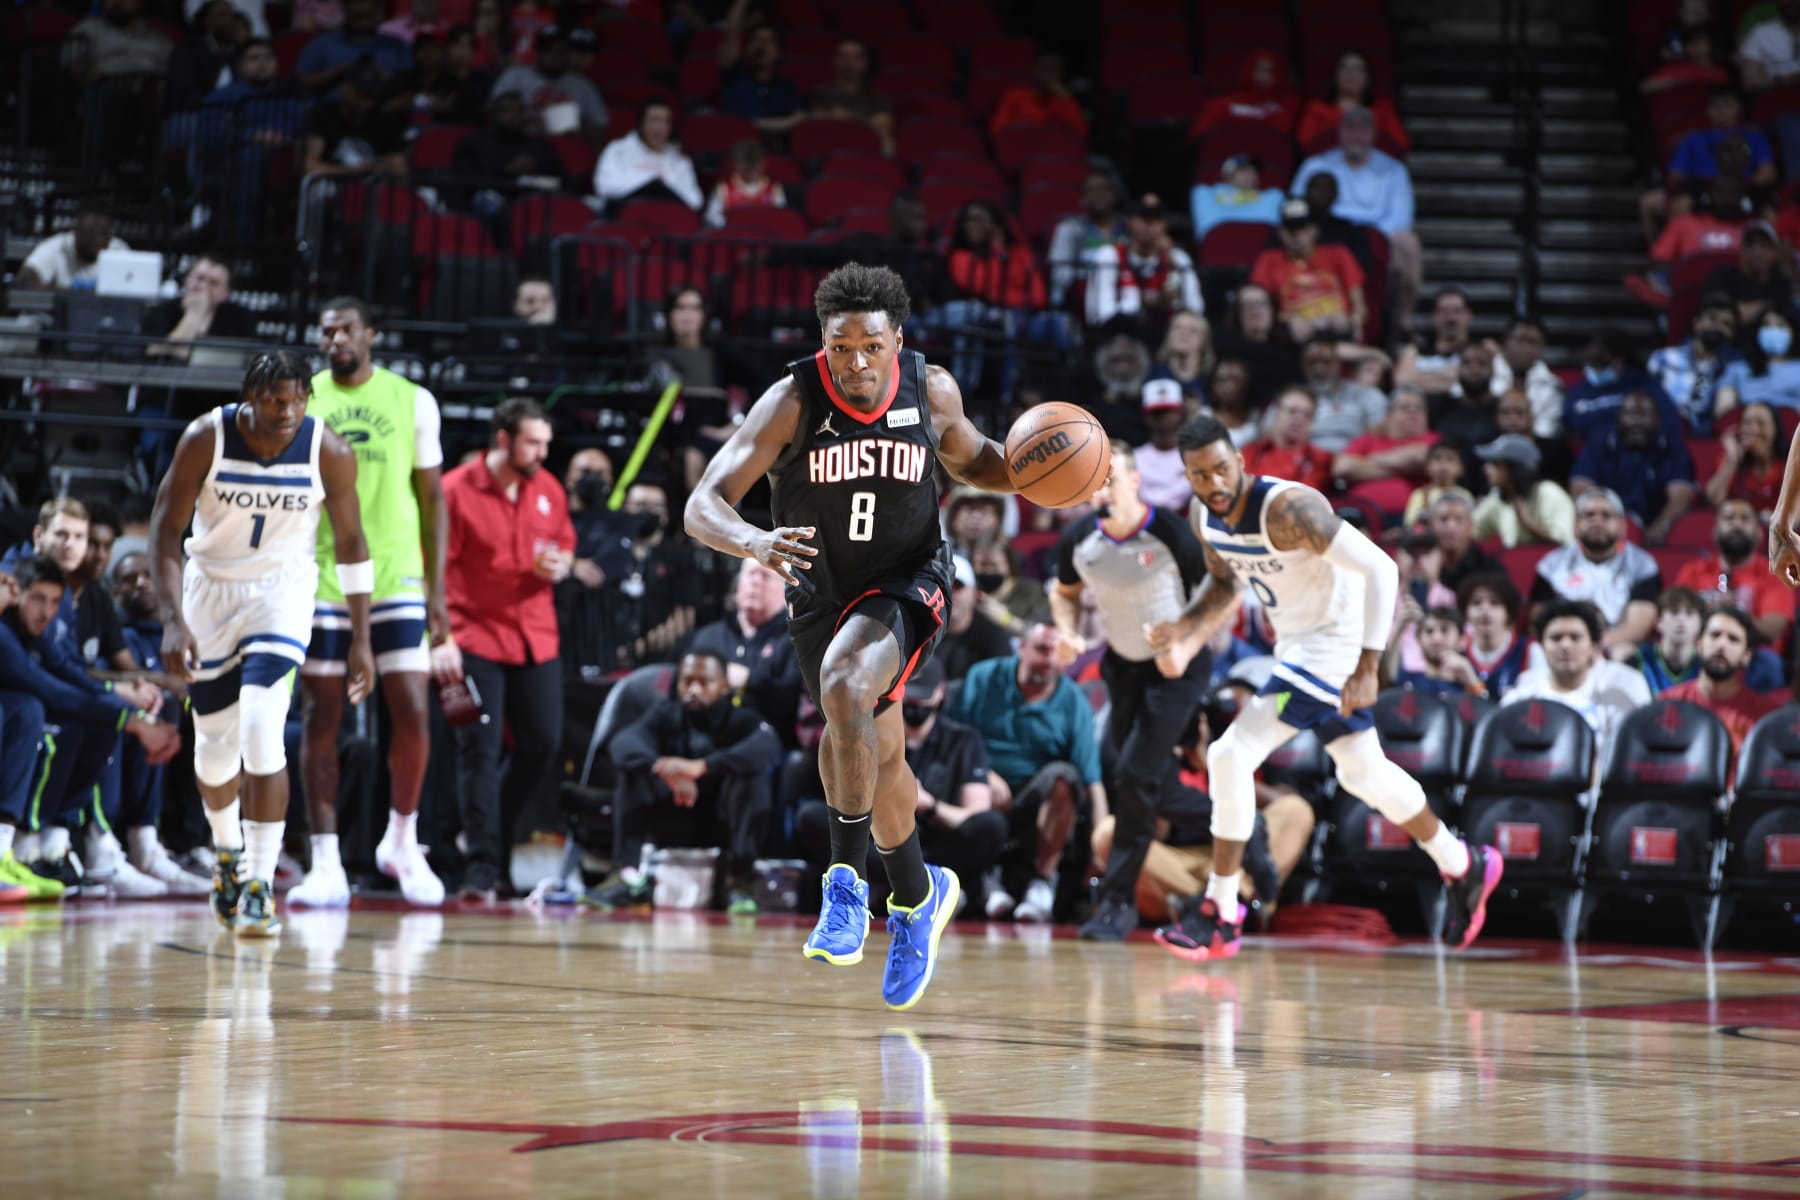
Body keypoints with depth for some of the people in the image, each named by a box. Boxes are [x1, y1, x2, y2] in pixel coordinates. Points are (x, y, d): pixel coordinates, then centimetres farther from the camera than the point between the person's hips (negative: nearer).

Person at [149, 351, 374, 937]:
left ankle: (261, 884, -13)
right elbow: (165, 531, -14)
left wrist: (361, 639, -3)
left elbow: (350, 542, -4)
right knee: (214, 745, 10)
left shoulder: (330, 452, -18)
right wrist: (173, 621, -24)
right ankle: (228, 851, 41)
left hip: (283, 587, -1)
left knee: (262, 731, -21)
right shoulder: (205, 439, -20)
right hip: (211, 584, 1)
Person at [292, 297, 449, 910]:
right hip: (320, 579, 0)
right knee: (321, 718, 0)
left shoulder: (412, 401, 4)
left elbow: (432, 498, 8)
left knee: (413, 712, -6)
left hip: (396, 578, 0)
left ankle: (402, 838, 15)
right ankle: (325, 863, 5)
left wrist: (437, 588, 2)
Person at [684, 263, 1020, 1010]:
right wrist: (755, 543, -49)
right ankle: (918, 898, 44)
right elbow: (703, 506, -27)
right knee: (877, 752, 18)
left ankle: (847, 883, -25)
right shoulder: (793, 401, -21)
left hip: (905, 583, -2)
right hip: (820, 590, 2)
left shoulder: (931, 390, -13)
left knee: (845, 684, -33)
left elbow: (970, 459, 9)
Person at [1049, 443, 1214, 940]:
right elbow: (1065, 591, 10)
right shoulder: (1078, 540, -11)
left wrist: (1186, 649, -27)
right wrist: (1068, 633, -11)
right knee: (1120, 778, 7)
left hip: (1176, 667, -6)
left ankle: (1118, 899, -7)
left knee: (1136, 776, -15)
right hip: (1123, 664, 6)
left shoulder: (1170, 534, -25)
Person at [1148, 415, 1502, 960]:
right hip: (1296, 645, 9)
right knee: (1363, 772, 21)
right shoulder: (1203, 516, -4)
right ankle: (1463, 867, 41)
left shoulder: (1287, 508, -29)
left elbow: (1380, 568, -28)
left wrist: (1368, 666, -30)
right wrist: (1185, 626, -5)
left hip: (1333, 643, -9)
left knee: (1232, 757, -16)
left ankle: (1220, 915, -6)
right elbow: (1224, 581, 16)